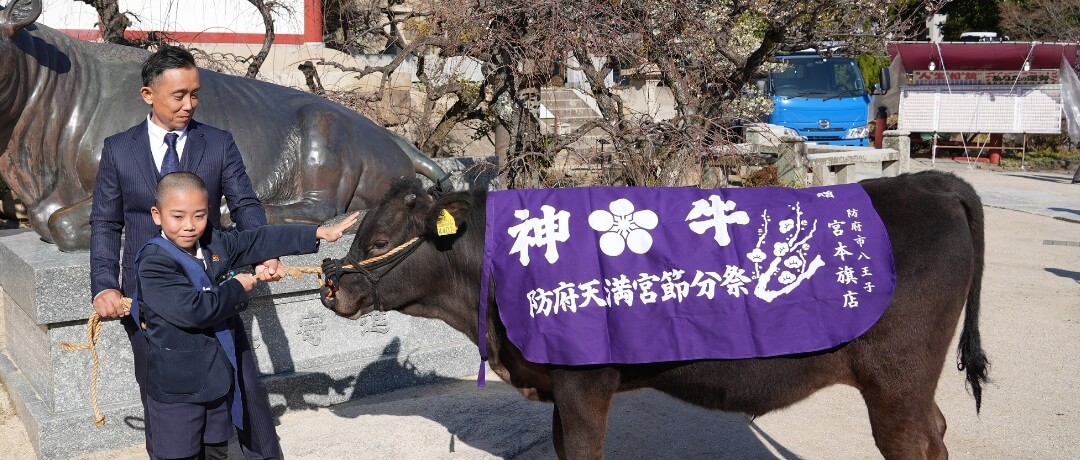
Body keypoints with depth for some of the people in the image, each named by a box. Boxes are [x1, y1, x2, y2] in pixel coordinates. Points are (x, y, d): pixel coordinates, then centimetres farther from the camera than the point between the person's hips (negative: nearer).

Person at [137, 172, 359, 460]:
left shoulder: (216, 244, 2)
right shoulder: (154, 264, -20)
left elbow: (262, 241, 7)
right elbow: (193, 309, -29)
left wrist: (319, 233, 4)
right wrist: (237, 288, -13)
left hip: (219, 378, 7)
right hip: (178, 387, -7)